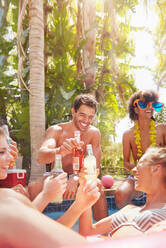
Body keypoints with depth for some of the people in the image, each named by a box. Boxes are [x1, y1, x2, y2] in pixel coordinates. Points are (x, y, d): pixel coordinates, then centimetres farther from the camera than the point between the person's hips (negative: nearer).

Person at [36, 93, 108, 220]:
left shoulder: (94, 133, -5)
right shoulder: (56, 130, -9)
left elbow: (95, 166, -12)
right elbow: (40, 157, -27)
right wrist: (59, 151, -51)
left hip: (82, 180, 1)